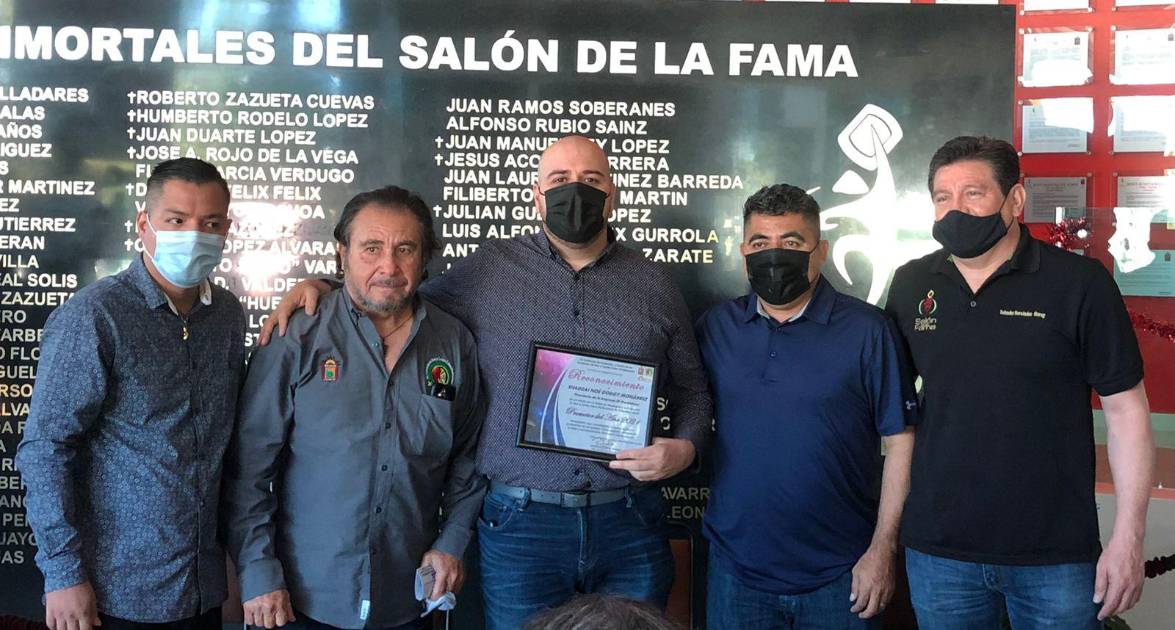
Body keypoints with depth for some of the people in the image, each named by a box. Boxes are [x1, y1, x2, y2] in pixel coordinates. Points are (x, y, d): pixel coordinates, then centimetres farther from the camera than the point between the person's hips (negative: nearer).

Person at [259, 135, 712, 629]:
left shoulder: (653, 283, 7)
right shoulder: (488, 269, 4)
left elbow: (692, 392, 13)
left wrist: (685, 448, -6)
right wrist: (318, 286, -1)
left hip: (630, 529, 1)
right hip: (519, 526, -1)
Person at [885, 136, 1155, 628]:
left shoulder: (1080, 283, -7)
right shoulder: (910, 286, 4)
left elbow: (1125, 410, -5)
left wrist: (1127, 539, -8)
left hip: (1056, 555, -3)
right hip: (938, 552, 3)